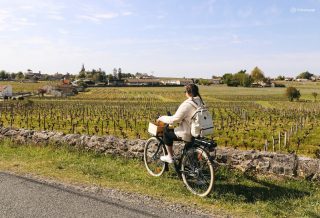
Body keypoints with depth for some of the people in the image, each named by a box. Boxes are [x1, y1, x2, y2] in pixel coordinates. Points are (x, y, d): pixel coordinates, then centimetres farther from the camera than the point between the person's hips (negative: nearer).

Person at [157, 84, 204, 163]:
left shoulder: (186, 104, -22)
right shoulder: (201, 103, 3)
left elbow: (174, 119, -20)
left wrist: (162, 118, -4)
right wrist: (181, 119, 24)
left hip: (188, 134, -8)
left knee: (167, 131, 9)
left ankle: (170, 157, 16)